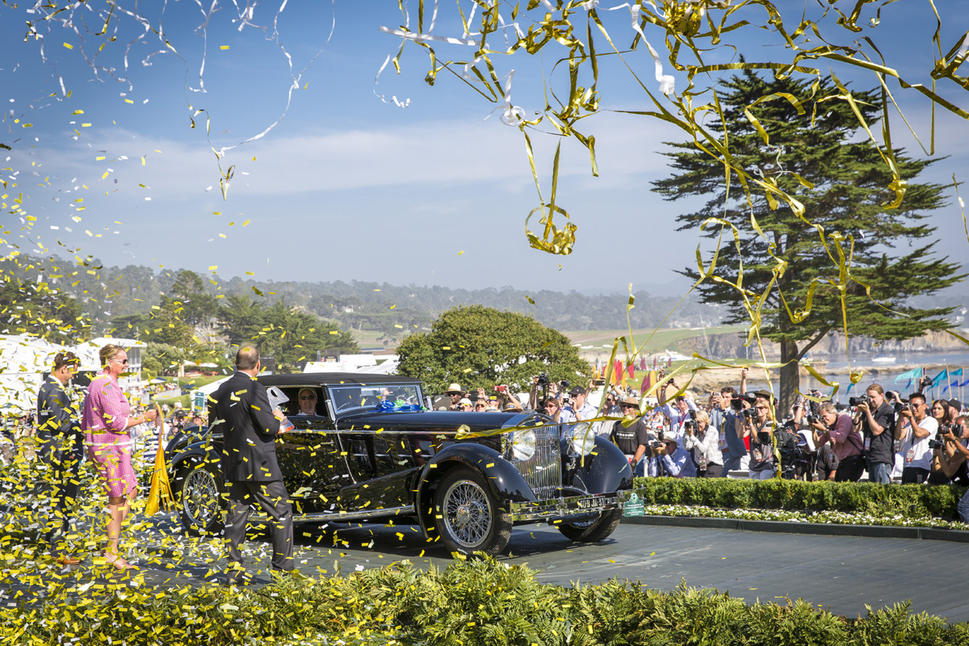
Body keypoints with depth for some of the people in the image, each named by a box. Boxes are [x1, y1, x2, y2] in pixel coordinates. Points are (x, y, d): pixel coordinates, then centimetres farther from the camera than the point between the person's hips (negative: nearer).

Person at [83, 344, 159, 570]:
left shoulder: (96, 384, 15)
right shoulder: (107, 386, -17)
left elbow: (85, 421, 20)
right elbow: (116, 422, -23)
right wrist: (143, 418, -12)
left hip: (100, 446, 10)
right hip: (111, 448, -10)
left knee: (130, 490, 16)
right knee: (117, 499, -3)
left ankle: (112, 541, 16)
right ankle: (112, 550, 3)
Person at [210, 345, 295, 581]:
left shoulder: (222, 390, 8)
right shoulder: (254, 388, -15)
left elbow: (214, 425, 18)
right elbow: (268, 427, -17)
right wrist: (278, 418, 3)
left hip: (232, 463, 7)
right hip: (259, 464, -7)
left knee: (236, 514, 11)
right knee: (281, 512, 1)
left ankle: (234, 568, 10)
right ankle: (283, 568, 0)